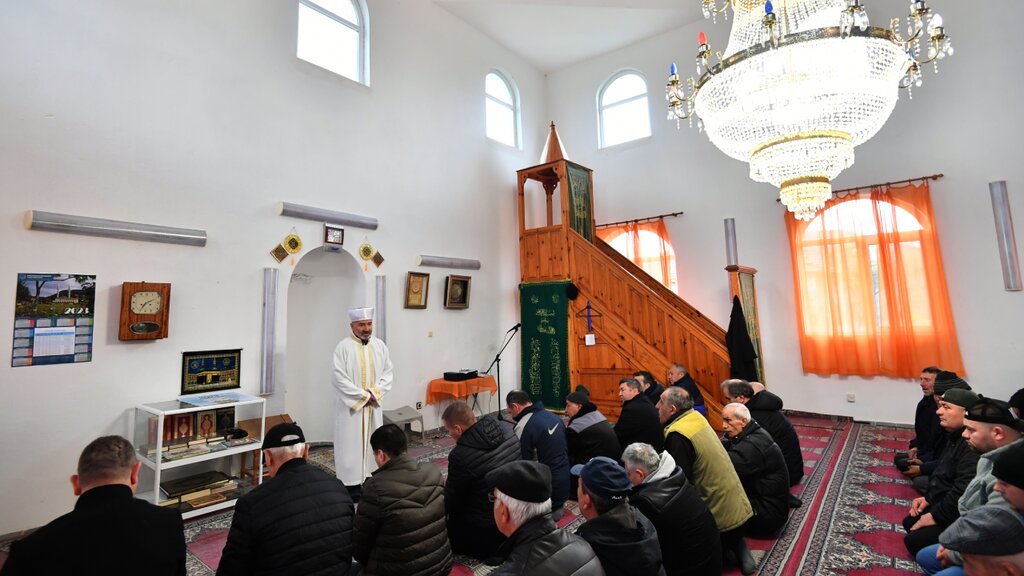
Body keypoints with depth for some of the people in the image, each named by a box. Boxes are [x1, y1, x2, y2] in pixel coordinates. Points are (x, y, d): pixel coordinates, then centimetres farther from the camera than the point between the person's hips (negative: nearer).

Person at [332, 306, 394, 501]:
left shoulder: (380, 345, 4)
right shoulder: (343, 347, -10)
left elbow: (388, 373, 5)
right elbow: (340, 378, -14)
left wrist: (374, 393, -9)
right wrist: (363, 396, -15)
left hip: (373, 406, 5)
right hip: (350, 405, -4)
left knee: (372, 442, 10)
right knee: (350, 443, 2)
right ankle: (351, 483, 12)